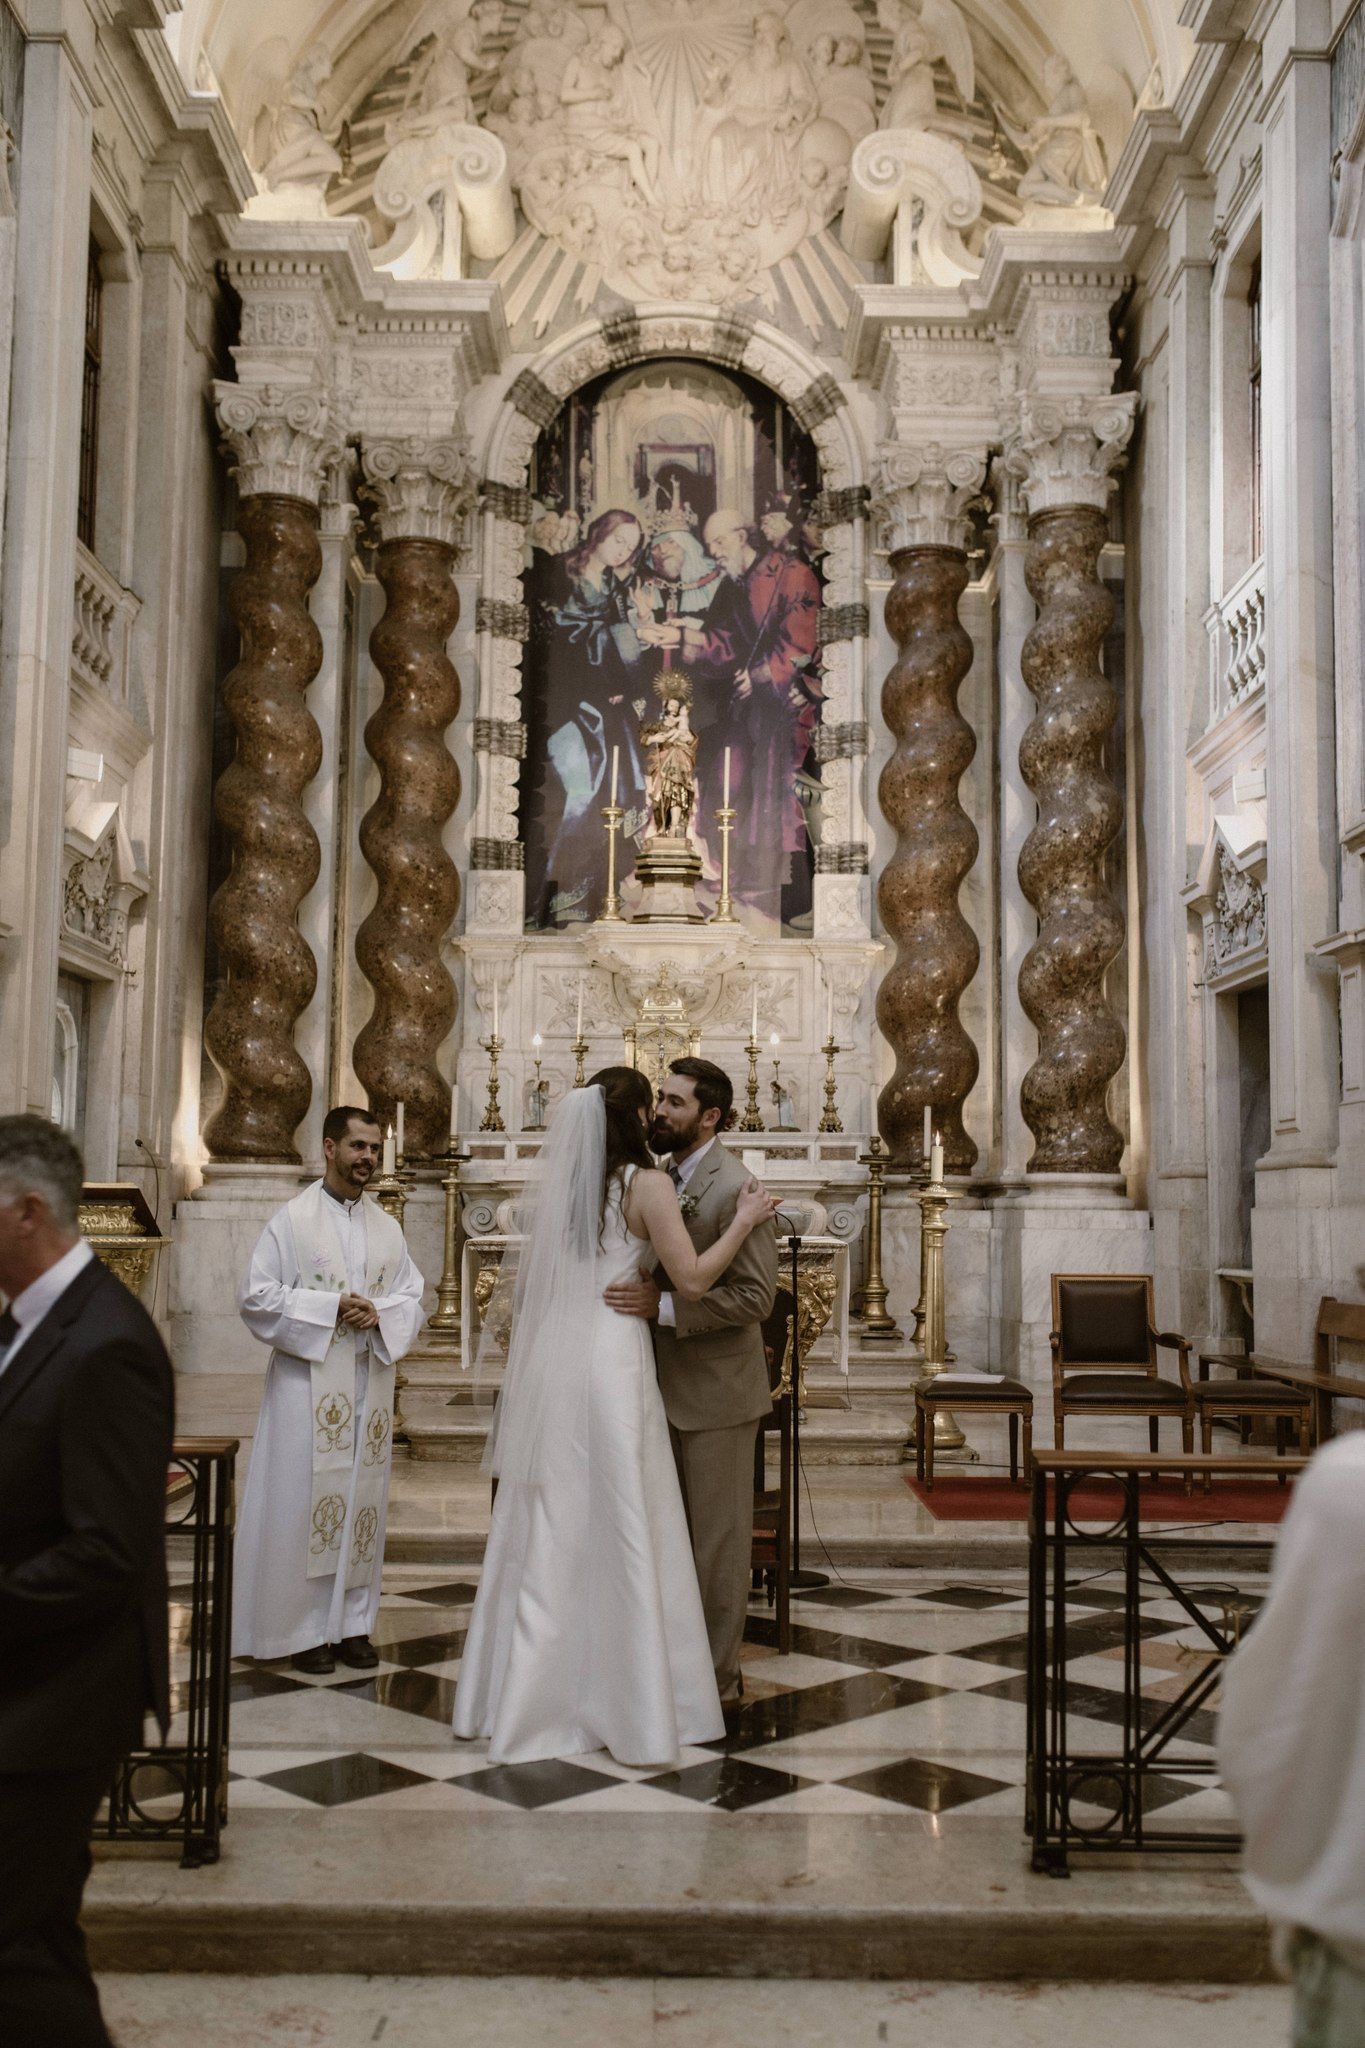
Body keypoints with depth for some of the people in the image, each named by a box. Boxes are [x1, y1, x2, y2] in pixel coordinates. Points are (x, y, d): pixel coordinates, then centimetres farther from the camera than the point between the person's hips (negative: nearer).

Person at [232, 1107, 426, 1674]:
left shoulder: (387, 1227, 12)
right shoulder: (293, 1218, -2)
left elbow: (414, 1299, 11)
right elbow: (256, 1295, -7)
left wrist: (380, 1314, -10)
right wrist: (330, 1307, -14)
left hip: (370, 1384, 5)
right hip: (309, 1385, -4)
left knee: (362, 1500, 7)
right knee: (307, 1497, -3)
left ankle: (352, 1623, 15)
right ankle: (304, 1628, 6)